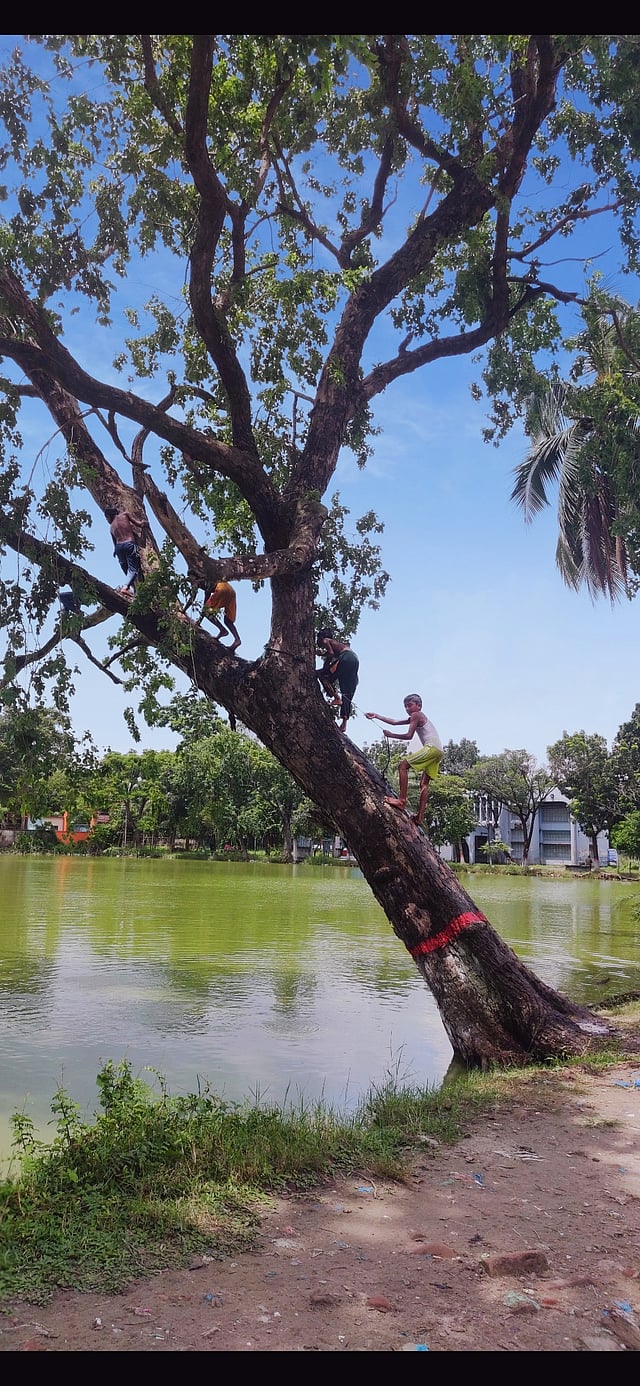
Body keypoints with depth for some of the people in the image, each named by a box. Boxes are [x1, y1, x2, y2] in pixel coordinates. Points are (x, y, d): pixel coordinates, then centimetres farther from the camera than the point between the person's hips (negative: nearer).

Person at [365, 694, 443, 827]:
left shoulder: (416, 715, 3)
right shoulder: (415, 717, 30)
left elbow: (409, 736, -5)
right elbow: (395, 722, 32)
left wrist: (391, 735, 4)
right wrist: (376, 716, 32)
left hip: (432, 747, -10)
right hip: (438, 752, 10)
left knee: (403, 765, -10)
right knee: (424, 783, 8)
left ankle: (402, 800, -19)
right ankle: (420, 816, 2)